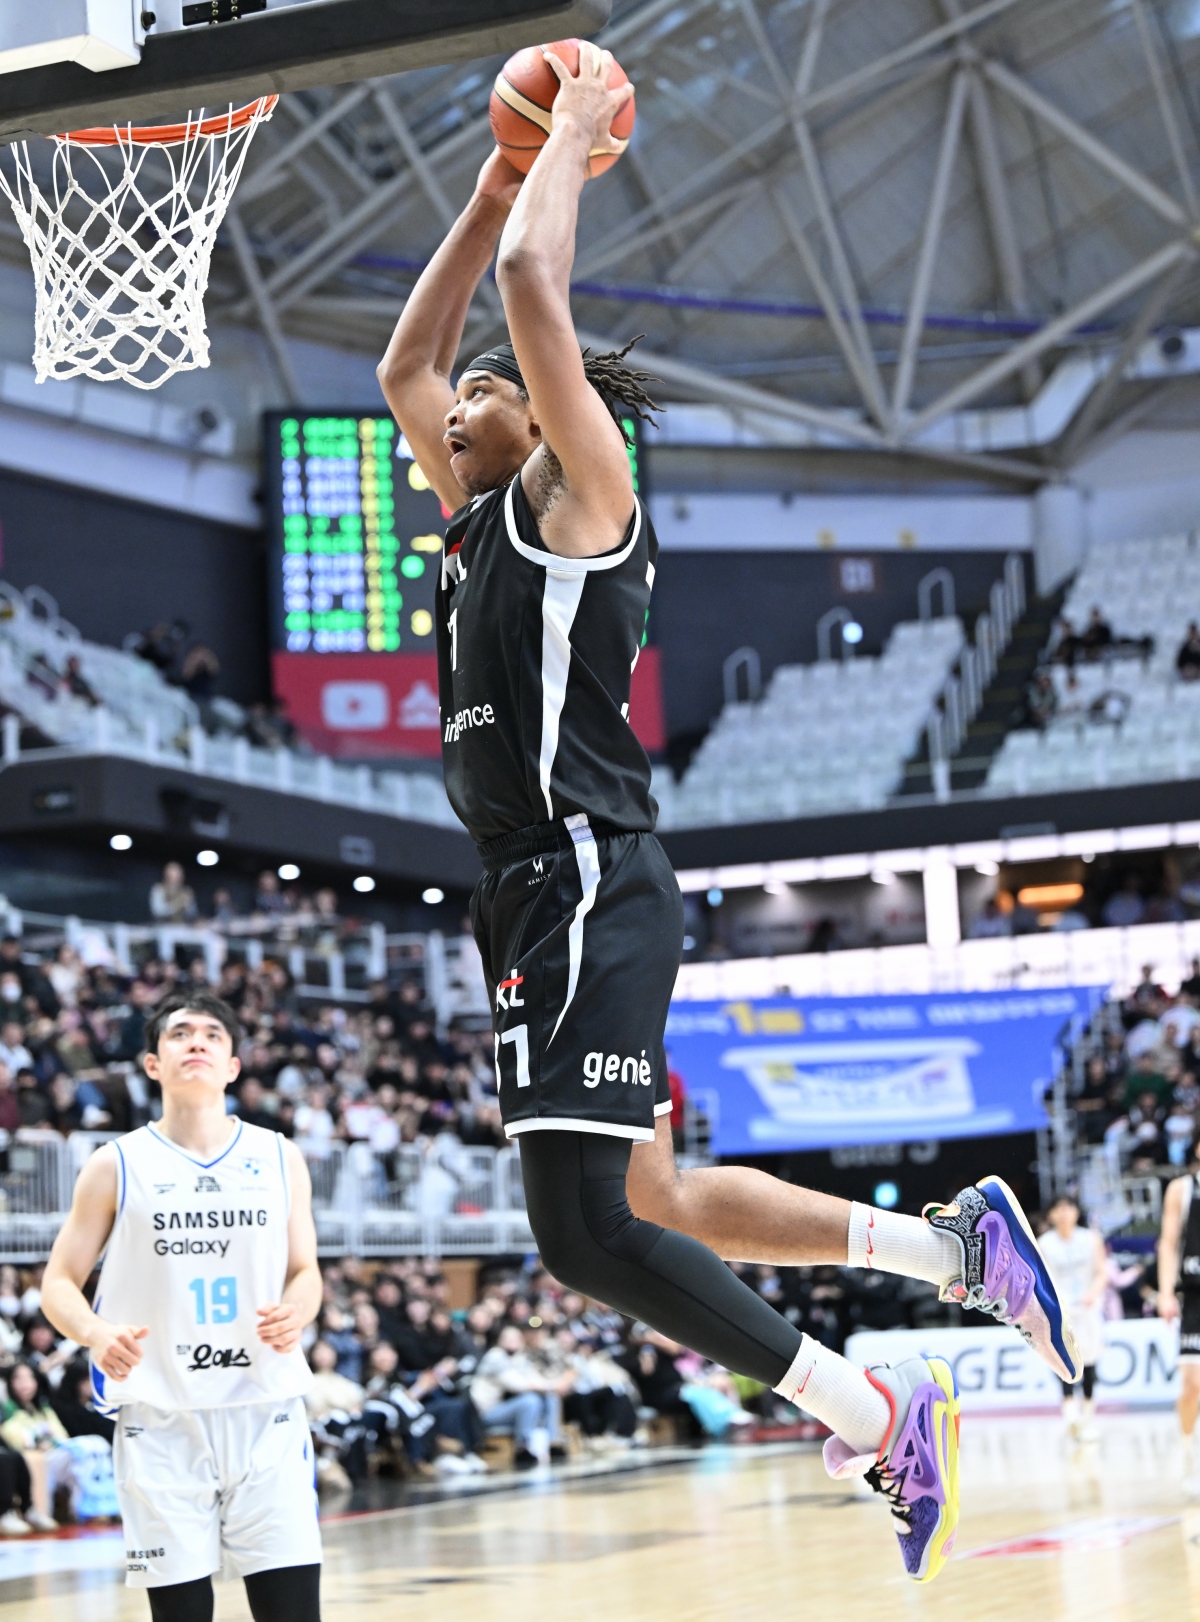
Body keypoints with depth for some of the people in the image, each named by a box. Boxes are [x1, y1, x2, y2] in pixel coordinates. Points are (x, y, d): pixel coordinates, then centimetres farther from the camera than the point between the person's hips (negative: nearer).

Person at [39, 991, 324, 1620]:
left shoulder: (278, 1159, 7)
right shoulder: (117, 1166, 2)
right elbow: (59, 1283, 4)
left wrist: (295, 1312, -10)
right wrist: (97, 1335, -18)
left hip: (265, 1411, 1)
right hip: (161, 1420, -1)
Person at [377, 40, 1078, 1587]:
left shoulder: (575, 491, 0)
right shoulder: (476, 518, 22)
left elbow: (533, 284, -10)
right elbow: (401, 364, 31)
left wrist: (572, 136, 5)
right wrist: (488, 190, 29)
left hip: (591, 890, -10)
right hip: (534, 896, 10)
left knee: (587, 1226, -18)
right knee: (644, 1206, 10)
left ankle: (877, 1414, -10)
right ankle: (953, 1241, 18)